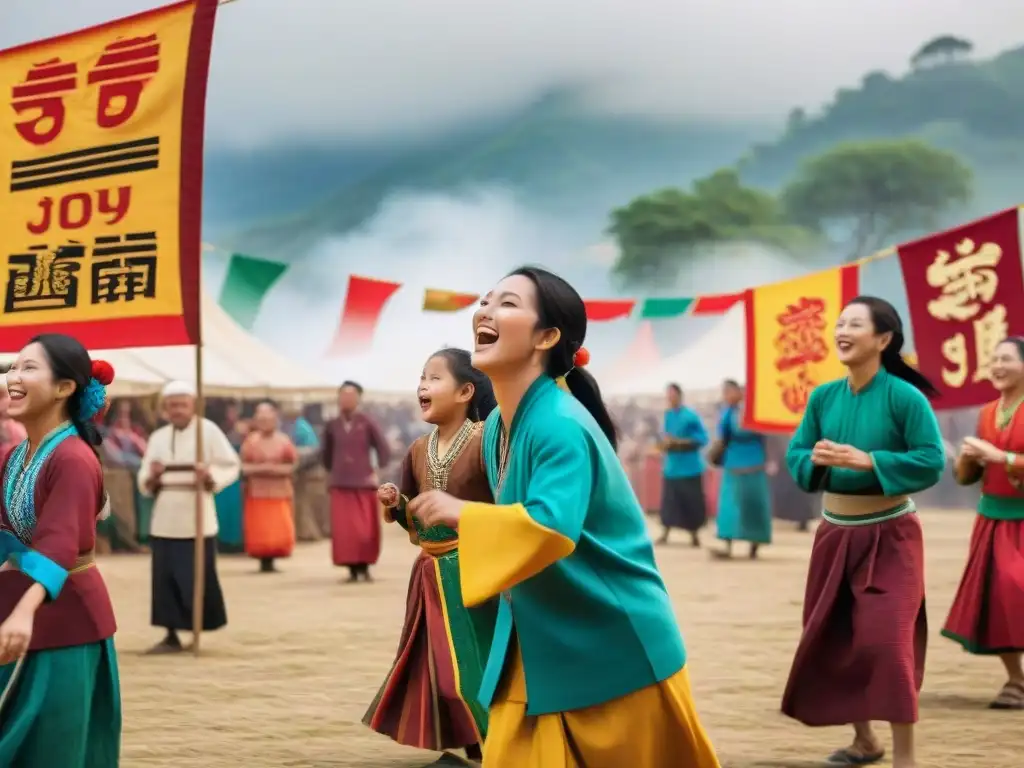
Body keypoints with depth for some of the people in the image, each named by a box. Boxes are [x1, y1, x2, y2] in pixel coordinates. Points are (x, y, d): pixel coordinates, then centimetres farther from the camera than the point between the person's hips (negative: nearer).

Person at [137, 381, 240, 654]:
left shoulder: (208, 430, -1)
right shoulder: (157, 437, 11)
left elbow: (231, 467, -2)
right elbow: (144, 483, 12)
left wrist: (210, 475, -21)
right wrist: (151, 477, -11)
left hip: (197, 519, -4)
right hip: (165, 520, 4)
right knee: (165, 578, 1)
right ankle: (171, 635, 7)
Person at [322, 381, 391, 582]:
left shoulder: (367, 423, -5)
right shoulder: (332, 426, 2)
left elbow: (384, 450, 0)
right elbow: (326, 453, 17)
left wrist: (377, 473, -5)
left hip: (365, 484, -1)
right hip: (341, 486, 2)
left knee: (367, 530, 2)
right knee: (344, 530, -4)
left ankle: (364, 567, 15)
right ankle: (352, 569, 4)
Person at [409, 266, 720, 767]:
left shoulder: (560, 425, -22)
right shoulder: (496, 426, 5)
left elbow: (550, 527, -35)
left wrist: (460, 513, -25)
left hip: (613, 649, -8)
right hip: (541, 649, 8)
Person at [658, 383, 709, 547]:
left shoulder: (690, 416, -10)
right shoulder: (667, 415, 6)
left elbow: (702, 438, -12)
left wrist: (679, 442, -18)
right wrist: (665, 443, -7)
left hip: (689, 467, -4)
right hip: (671, 467, 4)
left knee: (692, 502, 2)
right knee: (668, 501, 1)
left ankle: (694, 535, 14)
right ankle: (665, 534, 6)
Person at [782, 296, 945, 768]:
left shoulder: (904, 396, -15)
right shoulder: (823, 397, 0)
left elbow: (932, 462, -18)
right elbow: (794, 455, 4)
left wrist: (867, 460, -26)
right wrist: (815, 458, -19)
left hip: (889, 537, -6)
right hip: (834, 534, 6)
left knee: (887, 642, -12)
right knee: (832, 639, 12)